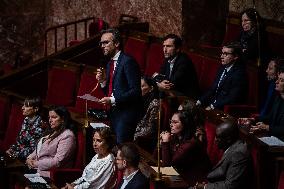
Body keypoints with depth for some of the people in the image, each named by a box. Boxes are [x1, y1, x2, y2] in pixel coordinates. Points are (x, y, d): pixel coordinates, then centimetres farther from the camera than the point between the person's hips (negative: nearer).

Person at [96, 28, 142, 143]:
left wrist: (113, 100, -20)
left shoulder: (128, 62, -11)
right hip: (114, 114, 9)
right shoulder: (110, 64, 17)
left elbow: (135, 91, -17)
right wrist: (103, 82, 2)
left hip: (126, 113, -9)